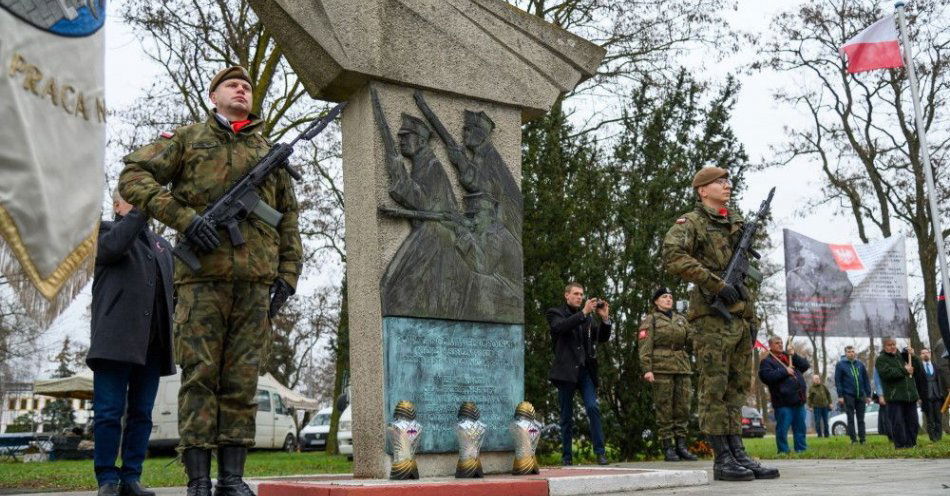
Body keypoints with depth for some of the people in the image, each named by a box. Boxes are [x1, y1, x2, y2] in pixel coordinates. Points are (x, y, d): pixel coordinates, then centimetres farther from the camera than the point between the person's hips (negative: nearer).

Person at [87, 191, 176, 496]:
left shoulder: (162, 244, 27)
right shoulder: (104, 230, 11)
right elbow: (113, 246, -14)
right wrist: (141, 210, -12)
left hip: (153, 343, 5)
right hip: (116, 339, -5)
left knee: (142, 414, 4)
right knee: (109, 412, -5)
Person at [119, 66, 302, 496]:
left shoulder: (270, 152, 22)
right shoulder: (188, 139, 14)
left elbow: (288, 217, 20)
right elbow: (133, 177, 4)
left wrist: (288, 275, 8)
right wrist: (184, 218, -9)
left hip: (255, 278, 3)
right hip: (203, 273, -2)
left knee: (242, 379, 1)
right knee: (200, 375, -4)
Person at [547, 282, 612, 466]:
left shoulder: (588, 317, 16)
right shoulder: (555, 313, 5)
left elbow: (603, 337, 10)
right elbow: (560, 326, -17)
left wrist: (605, 318, -7)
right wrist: (583, 313, -23)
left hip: (585, 370, 3)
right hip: (566, 370, -2)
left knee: (593, 408, -12)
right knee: (566, 415, 3)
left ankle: (600, 452, -9)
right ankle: (566, 456, 11)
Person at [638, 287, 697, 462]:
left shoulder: (681, 319, 19)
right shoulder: (650, 320, 5)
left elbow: (691, 341, 11)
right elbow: (644, 346, -5)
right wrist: (647, 369, -16)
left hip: (682, 367, 5)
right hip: (661, 367, -5)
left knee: (683, 406, 2)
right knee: (664, 407, -5)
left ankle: (681, 445, 7)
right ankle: (668, 447, -1)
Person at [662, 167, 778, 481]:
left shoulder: (737, 221, 21)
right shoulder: (691, 223, -1)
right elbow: (673, 256, -20)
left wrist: (752, 317, 18)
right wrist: (717, 284, -21)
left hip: (741, 316, 8)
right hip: (713, 316, -7)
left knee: (737, 389, 7)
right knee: (714, 388, -6)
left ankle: (738, 455, 10)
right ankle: (722, 460, -4)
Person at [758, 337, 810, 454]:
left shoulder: (788, 356, 21)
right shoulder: (767, 361, 0)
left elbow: (805, 366, 15)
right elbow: (766, 376, -18)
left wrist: (794, 356, 0)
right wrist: (785, 371, -15)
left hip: (798, 400, 7)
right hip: (783, 401, -7)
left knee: (800, 427, 12)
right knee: (782, 428, -6)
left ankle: (801, 448, 20)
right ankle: (783, 451, 2)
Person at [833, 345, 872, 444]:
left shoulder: (860, 364, 9)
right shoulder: (840, 364, 0)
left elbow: (866, 380, 11)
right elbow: (838, 381, -3)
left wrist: (868, 395, 7)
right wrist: (840, 396, -10)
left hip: (860, 395, 3)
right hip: (848, 395, -3)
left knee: (861, 418, 6)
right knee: (851, 418, 1)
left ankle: (862, 438, 9)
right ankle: (853, 439, 4)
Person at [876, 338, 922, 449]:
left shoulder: (902, 356, 20)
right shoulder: (881, 359, 1)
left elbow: (918, 366, 18)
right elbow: (887, 373, -16)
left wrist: (912, 356, 2)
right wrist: (904, 371, -14)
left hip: (910, 395, 6)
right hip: (895, 397, -6)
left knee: (913, 422, 8)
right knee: (898, 423, -8)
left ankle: (911, 443, 16)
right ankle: (900, 444, -5)